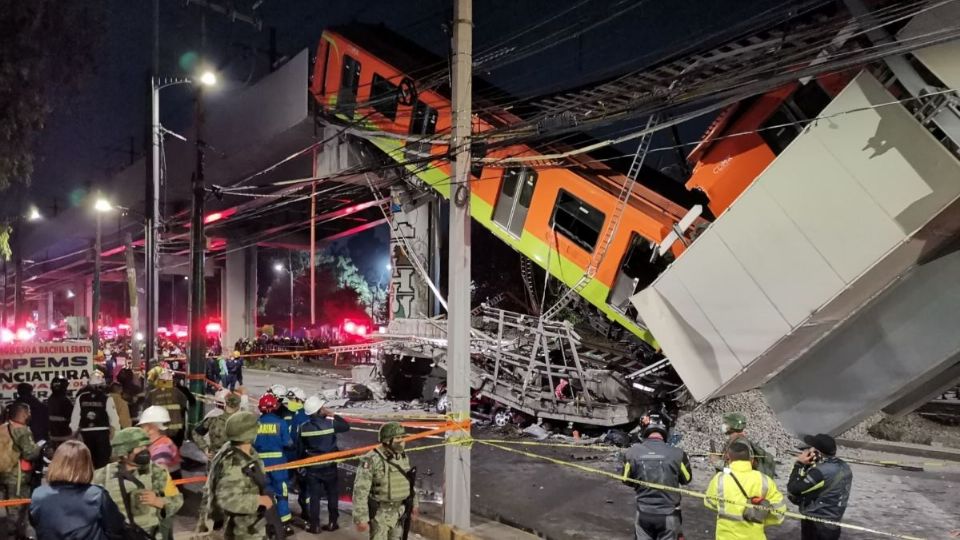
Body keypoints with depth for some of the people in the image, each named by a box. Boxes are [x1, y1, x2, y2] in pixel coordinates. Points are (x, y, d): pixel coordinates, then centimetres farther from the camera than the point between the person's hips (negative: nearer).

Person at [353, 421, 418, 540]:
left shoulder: (403, 457, 2)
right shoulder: (371, 459, -21)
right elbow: (360, 490, -21)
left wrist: (413, 503, 21)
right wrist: (361, 518, -22)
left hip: (399, 511, 6)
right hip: (380, 512, -6)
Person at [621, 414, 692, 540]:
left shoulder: (633, 452, -14)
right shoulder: (677, 454, -18)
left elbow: (627, 480, 2)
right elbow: (687, 479, 1)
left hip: (644, 513, 1)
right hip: (668, 514, -1)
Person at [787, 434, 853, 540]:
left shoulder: (820, 471, -27)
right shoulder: (844, 467, 1)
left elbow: (793, 489, -23)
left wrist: (799, 464, -14)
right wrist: (808, 466, -1)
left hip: (814, 525, -8)